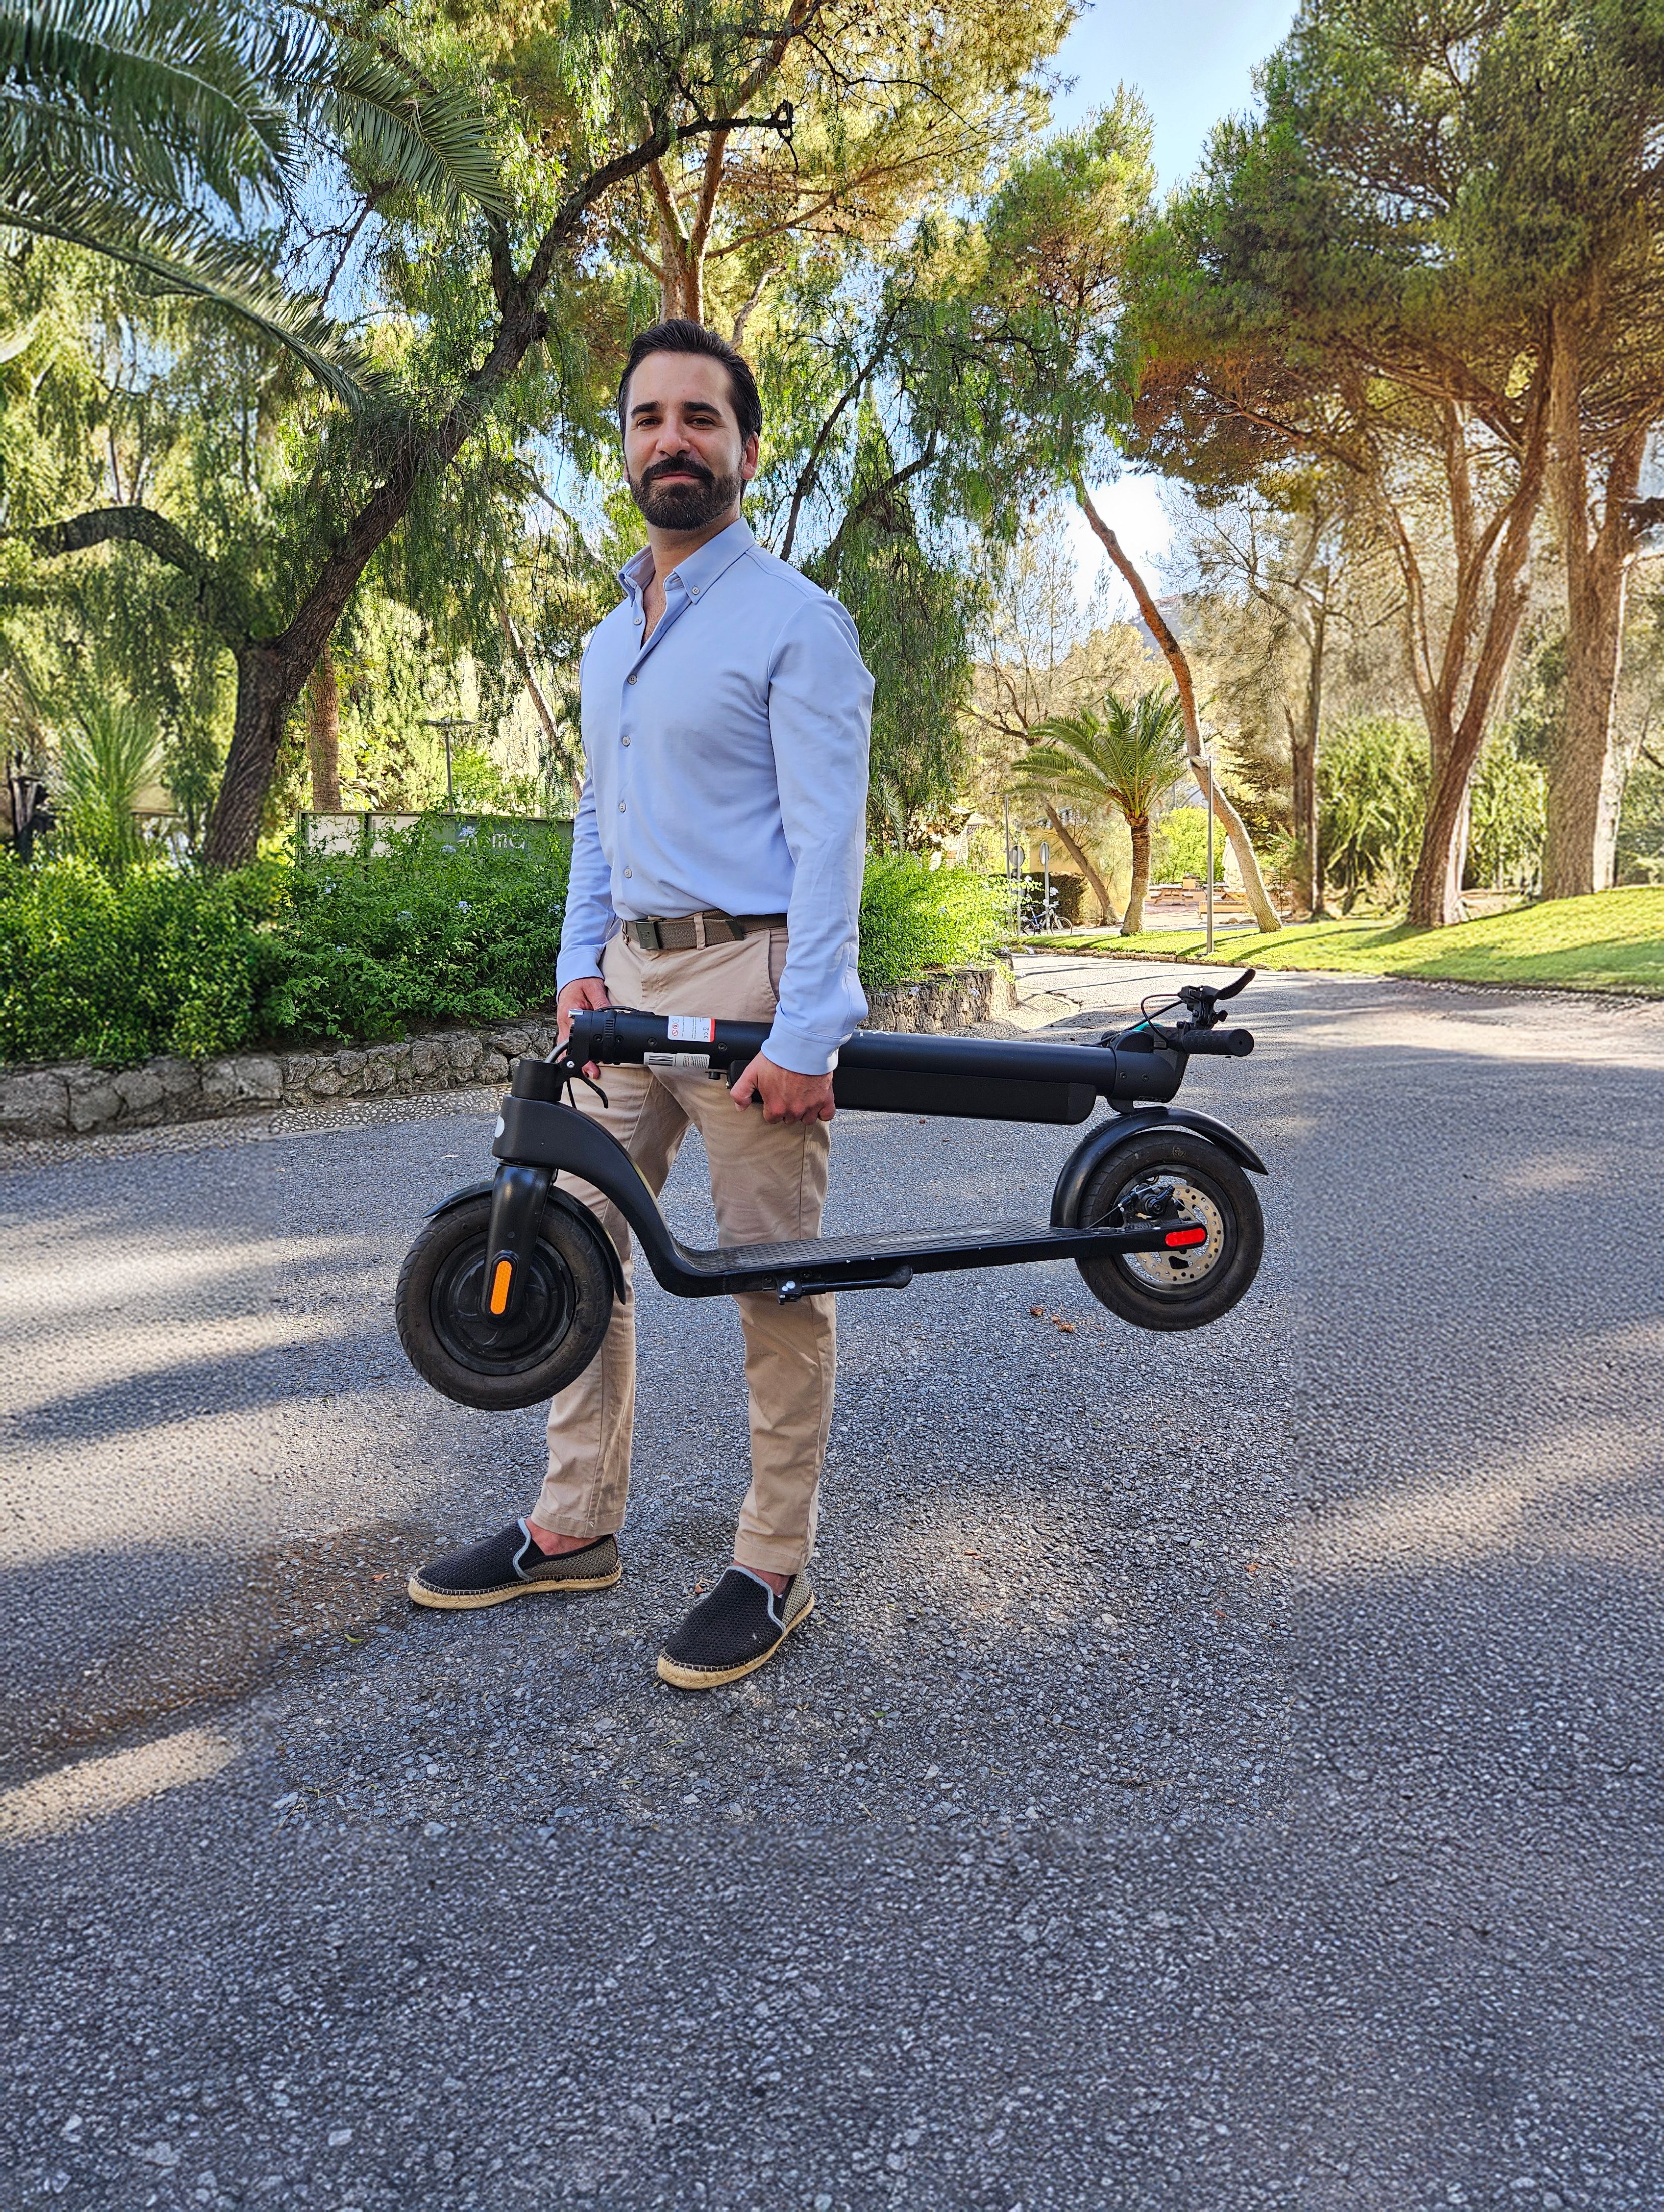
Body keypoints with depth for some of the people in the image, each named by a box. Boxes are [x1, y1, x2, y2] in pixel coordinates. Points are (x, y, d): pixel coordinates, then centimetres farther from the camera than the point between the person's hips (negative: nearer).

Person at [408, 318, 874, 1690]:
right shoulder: (608, 640, 19)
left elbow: (827, 835, -12)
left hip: (749, 976, -7)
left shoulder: (795, 621, -5)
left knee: (774, 1279, -1)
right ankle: (575, 1528, 25)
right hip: (632, 979, 8)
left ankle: (775, 1569, 13)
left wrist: (804, 1034, -20)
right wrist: (581, 960, 7)